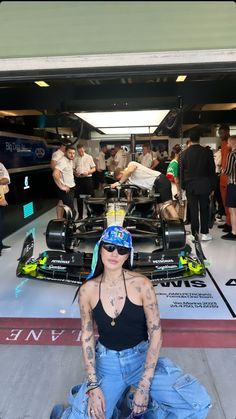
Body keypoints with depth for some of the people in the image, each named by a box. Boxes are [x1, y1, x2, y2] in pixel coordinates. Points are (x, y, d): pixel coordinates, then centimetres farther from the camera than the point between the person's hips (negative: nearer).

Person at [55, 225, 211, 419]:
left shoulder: (141, 284, -16)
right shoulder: (87, 290, -10)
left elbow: (156, 333, -12)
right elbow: (87, 337, -1)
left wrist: (144, 387, -14)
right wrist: (93, 386, -7)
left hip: (141, 358, -1)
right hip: (106, 363, 2)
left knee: (199, 403, -18)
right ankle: (111, 399, 20)